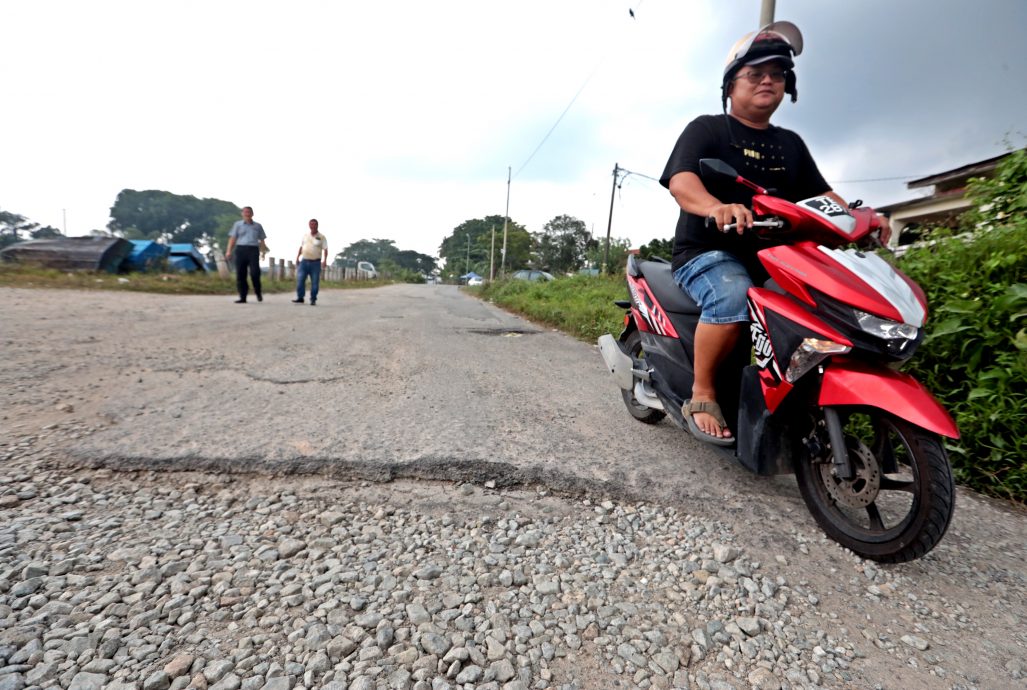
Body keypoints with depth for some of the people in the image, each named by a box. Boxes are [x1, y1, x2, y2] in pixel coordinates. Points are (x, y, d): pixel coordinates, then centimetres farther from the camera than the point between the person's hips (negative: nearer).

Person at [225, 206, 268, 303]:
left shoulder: (258, 226, 16)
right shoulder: (238, 224, 14)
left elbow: (262, 240, 16)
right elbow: (232, 238, 8)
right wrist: (229, 251, -4)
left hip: (253, 250, -1)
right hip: (240, 249, 1)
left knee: (255, 272, -18)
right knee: (240, 274, -2)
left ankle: (258, 292, 6)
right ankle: (242, 297, 3)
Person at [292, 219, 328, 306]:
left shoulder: (321, 237, 0)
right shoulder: (305, 236, 12)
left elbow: (325, 249, -5)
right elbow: (301, 247, 17)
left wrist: (325, 260, -18)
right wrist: (297, 257, 10)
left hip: (315, 262, -3)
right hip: (304, 261, 3)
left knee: (315, 282, 0)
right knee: (300, 280, -2)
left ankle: (313, 299, 9)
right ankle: (300, 298, 6)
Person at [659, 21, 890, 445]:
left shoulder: (790, 144, 23)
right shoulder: (706, 128, 3)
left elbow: (820, 192, 20)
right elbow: (680, 180, -16)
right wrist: (717, 208, -38)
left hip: (772, 258, 7)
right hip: (709, 253, -6)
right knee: (733, 297, -36)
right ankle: (701, 395, -20)